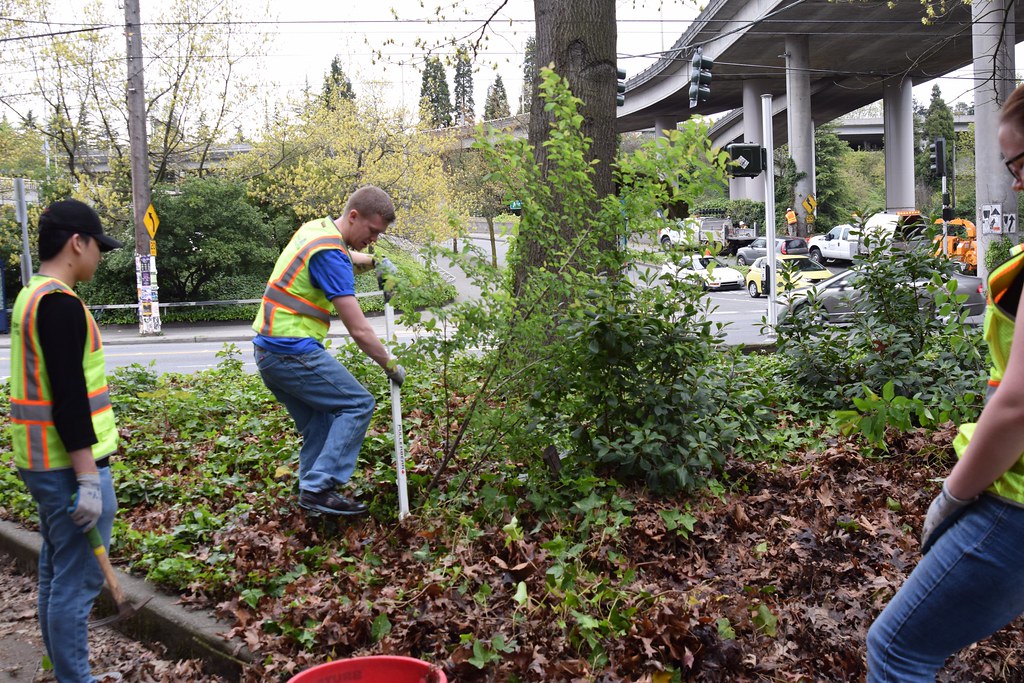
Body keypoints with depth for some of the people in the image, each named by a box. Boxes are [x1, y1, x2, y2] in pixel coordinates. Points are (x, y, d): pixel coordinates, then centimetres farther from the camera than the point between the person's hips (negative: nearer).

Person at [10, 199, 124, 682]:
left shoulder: (30, 297, 13)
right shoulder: (61, 304, -18)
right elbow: (68, 399, -23)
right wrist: (88, 478, -21)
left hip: (42, 461, 10)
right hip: (69, 466, -10)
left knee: (56, 574, 17)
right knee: (77, 580, -2)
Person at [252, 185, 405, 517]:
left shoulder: (316, 228, 11)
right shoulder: (330, 254, -18)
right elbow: (359, 331, -19)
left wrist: (373, 261, 20)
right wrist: (391, 365, -6)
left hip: (269, 351, 10)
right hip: (293, 351, -10)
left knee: (319, 426, 13)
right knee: (358, 404, -4)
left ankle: (313, 492, 14)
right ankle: (319, 487, -9)